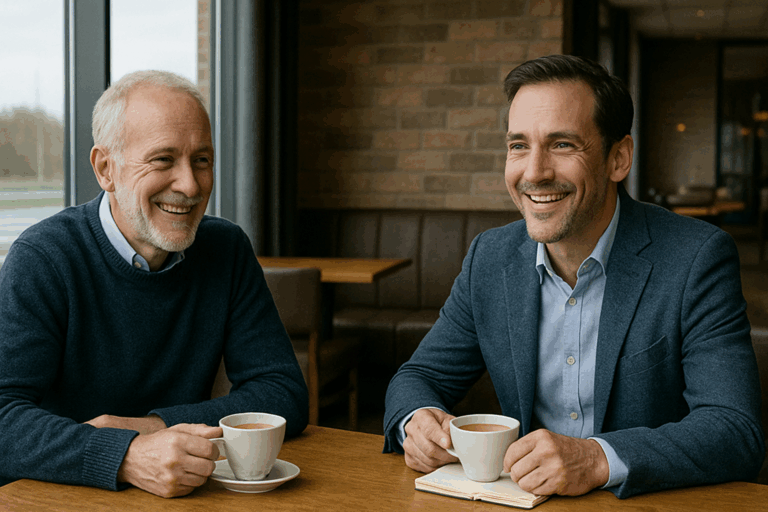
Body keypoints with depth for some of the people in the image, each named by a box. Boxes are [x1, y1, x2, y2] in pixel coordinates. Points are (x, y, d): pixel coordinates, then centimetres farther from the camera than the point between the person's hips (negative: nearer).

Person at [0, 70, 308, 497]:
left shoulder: (227, 250, 1)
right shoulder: (41, 261, -10)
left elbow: (285, 393, -1)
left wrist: (154, 426, -14)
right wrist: (128, 456, -34)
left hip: (188, 495, 4)